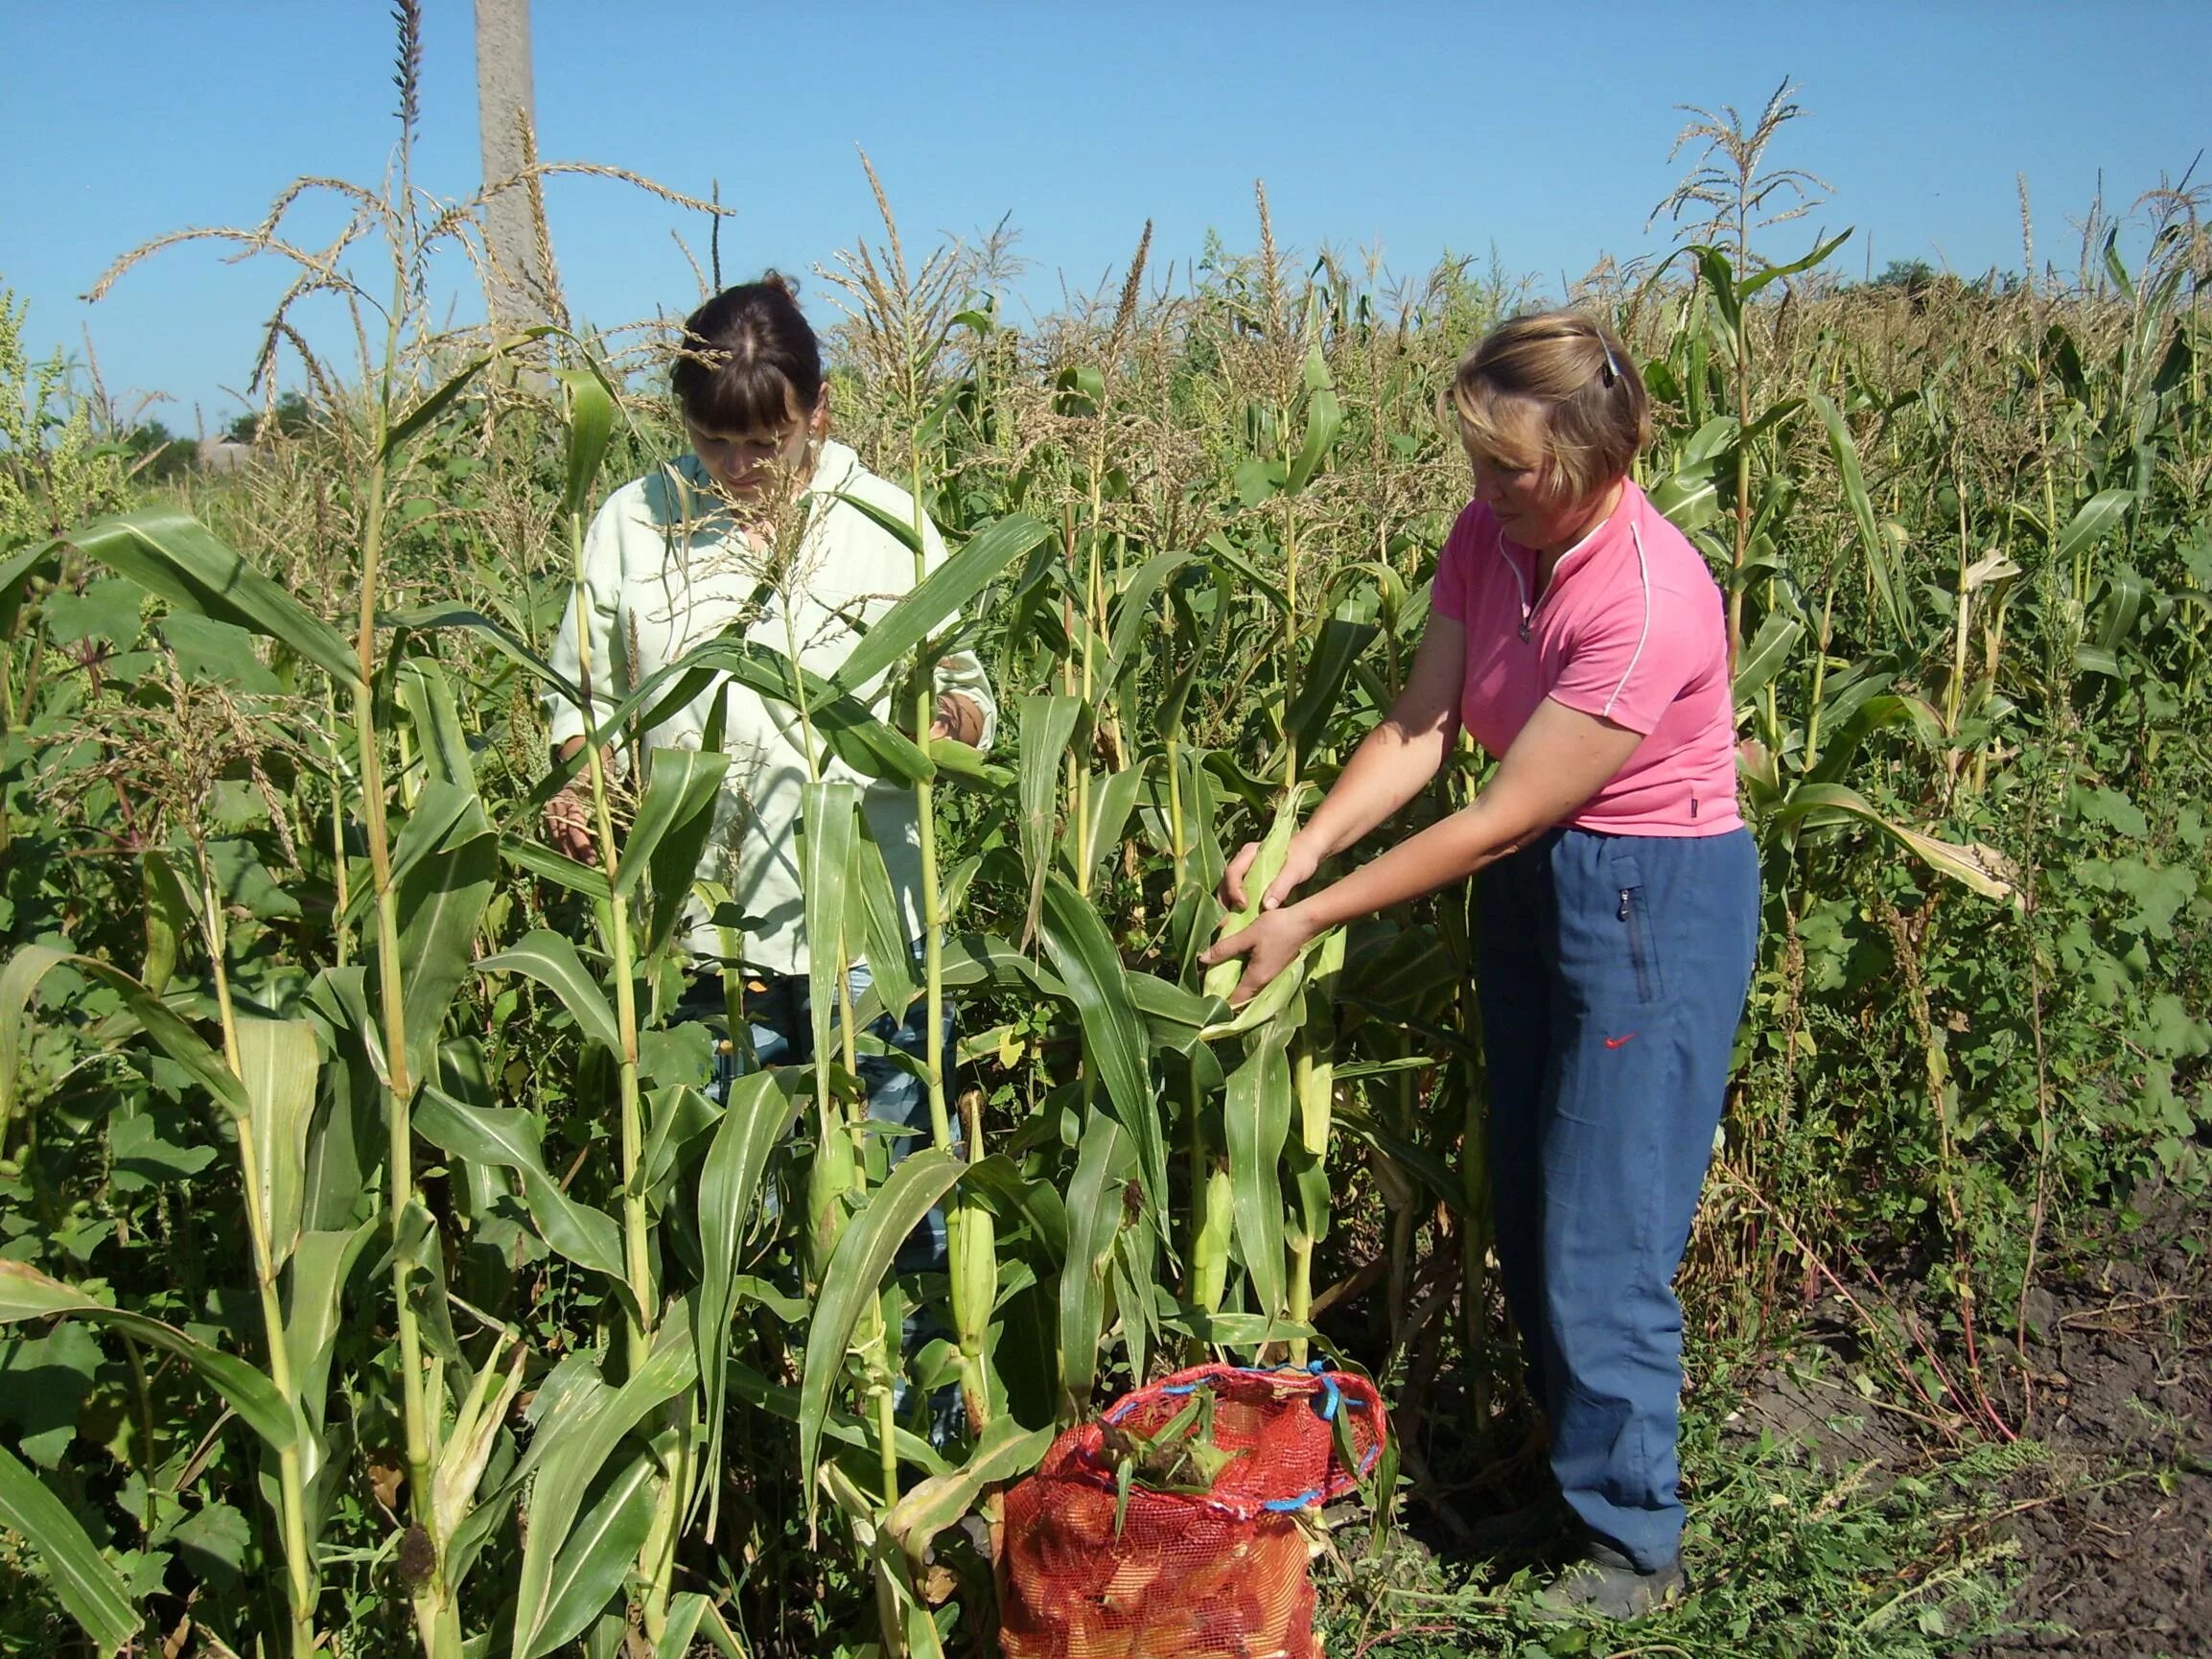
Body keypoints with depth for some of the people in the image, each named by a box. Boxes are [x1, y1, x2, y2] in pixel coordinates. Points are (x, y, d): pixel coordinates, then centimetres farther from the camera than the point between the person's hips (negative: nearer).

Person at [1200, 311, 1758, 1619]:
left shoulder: (1647, 604, -28)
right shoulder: (1489, 539, -5)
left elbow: (1500, 820, -25)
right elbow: (1421, 729, -5)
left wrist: (1310, 919, -22)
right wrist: (1302, 847, -19)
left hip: (1657, 903, -8)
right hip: (1533, 887, 8)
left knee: (1604, 1243, 0)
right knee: (1528, 1212, 18)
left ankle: (1635, 1547, 19)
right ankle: (1576, 1460, 38)